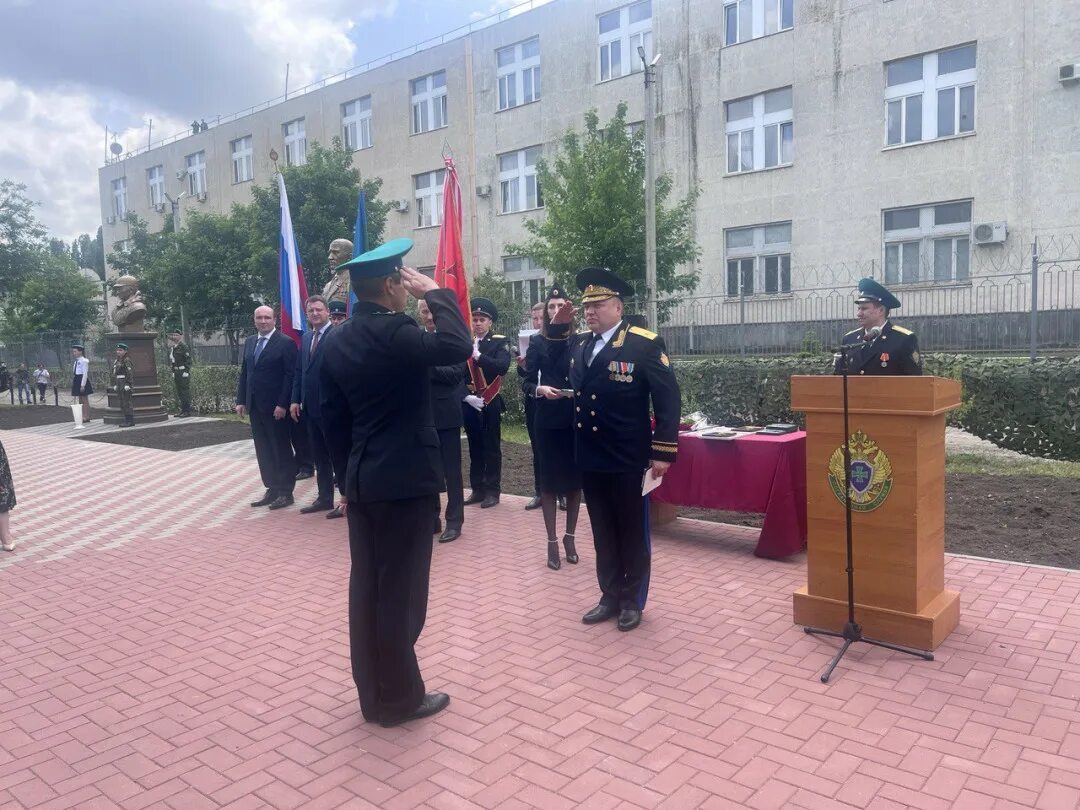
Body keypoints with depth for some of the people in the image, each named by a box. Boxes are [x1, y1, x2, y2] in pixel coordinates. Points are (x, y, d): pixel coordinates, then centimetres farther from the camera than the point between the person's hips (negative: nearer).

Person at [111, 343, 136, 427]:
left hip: (125, 384, -9)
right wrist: (115, 384, 17)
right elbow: (114, 374, 22)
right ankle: (127, 420, 17)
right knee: (121, 403, 11)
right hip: (119, 385, 9)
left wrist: (128, 384, -22)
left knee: (127, 402, -8)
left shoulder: (127, 360, -11)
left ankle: (130, 421, -4)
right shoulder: (116, 361, 16)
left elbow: (130, 373, -18)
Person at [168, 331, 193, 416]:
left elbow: (188, 359, -13)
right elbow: (171, 360, 21)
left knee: (185, 391, -6)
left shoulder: (183, 346, -9)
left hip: (183, 371, -8)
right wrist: (173, 371, 17)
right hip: (176, 372, 8)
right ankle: (182, 409, 17)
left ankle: (187, 411, -3)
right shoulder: (172, 347, 14)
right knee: (179, 391, 11)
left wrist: (186, 371, -16)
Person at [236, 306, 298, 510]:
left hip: (276, 407, -7)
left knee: (281, 450, 2)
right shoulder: (249, 342, 13)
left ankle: (286, 492, 10)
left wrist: (283, 404, -18)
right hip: (255, 406, 7)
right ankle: (272, 489, 19)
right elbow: (244, 373, 15)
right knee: (263, 451, 10)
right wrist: (241, 400, 8)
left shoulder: (286, 343, -8)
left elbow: (290, 376, -13)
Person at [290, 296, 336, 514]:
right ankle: (324, 498, 22)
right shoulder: (305, 338, 14)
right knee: (319, 456, 13)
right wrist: (296, 400, 9)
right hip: (310, 406, 8)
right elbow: (298, 371, 15)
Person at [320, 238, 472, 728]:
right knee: (400, 591, 3)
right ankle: (400, 699, 16)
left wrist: (345, 479, 18)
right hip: (404, 481, -8)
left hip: (362, 482, 8)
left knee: (366, 588, 13)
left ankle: (372, 696, 26)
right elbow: (458, 347, -22)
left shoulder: (338, 341, 9)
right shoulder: (393, 332, -18)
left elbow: (333, 417, 12)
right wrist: (435, 294, -10)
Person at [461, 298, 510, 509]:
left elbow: (503, 366, -19)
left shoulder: (499, 342, -1)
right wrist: (466, 396, -11)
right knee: (475, 448, 11)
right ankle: (477, 489, 19)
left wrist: (478, 356, -29)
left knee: (492, 448, 2)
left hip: (490, 403, -3)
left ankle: (492, 491, 9)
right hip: (469, 403, 3)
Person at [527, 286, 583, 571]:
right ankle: (552, 542, 11)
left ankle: (570, 537, 23)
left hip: (576, 419, 1)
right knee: (549, 479, 3)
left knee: (574, 478, 8)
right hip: (548, 419, 0)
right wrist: (540, 389, -22)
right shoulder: (537, 342, 3)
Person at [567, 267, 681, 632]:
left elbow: (668, 399, -11)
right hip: (590, 459, 6)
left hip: (628, 460, -5)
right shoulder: (578, 345, 9)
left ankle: (633, 601, 25)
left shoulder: (644, 343, -9)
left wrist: (663, 452, -13)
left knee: (633, 533, 10)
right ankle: (610, 597, 30)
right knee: (603, 534, 16)